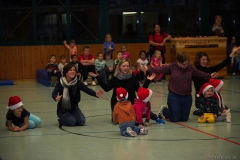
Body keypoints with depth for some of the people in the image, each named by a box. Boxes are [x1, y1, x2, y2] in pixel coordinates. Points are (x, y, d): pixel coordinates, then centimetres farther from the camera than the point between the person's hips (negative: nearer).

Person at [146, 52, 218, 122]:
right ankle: (164, 110, 28)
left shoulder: (190, 67, 0)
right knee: (175, 119, -3)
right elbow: (160, 69, -3)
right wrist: (148, 68, -8)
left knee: (184, 118, 10)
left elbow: (200, 73, 10)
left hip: (187, 97, 4)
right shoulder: (172, 67, -6)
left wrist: (209, 76, 5)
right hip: (174, 97, -3)